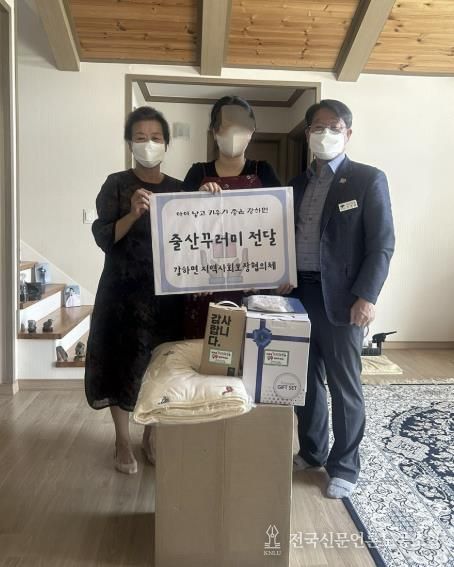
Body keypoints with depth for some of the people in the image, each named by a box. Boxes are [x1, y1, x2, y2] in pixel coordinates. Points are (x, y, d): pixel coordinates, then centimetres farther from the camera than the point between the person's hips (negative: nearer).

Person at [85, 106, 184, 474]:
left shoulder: (178, 189, 6)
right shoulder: (116, 184, -2)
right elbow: (103, 238, -11)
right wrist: (133, 214, -26)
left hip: (165, 292, 3)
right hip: (123, 290, -2)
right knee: (122, 362, 3)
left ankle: (151, 435, 28)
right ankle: (123, 441, 21)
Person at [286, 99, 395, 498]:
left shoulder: (369, 180, -3)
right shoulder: (298, 184, 13)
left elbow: (382, 245, -8)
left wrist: (366, 296, -16)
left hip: (341, 299, -5)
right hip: (300, 294, 5)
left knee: (344, 387, 5)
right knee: (306, 380, 15)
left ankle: (344, 467, 22)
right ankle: (311, 451, 34)